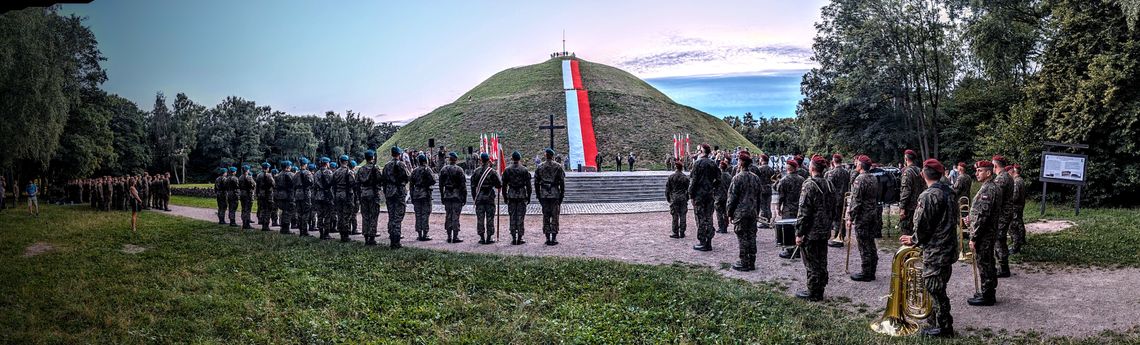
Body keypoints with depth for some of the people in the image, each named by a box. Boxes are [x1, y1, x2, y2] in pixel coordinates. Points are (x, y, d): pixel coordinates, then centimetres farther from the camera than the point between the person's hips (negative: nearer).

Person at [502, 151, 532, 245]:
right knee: (521, 217, 2)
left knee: (512, 217, 5)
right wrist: (528, 197, 6)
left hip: (511, 195, 1)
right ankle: (519, 238, 1)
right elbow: (528, 185, -2)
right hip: (522, 195, -1)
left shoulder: (507, 170, 1)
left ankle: (513, 239, 4)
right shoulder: (524, 170, -2)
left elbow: (504, 185, 4)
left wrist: (505, 197, 12)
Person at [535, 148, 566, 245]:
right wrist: (562, 195, 4)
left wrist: (538, 196, 13)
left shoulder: (539, 167, 5)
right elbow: (562, 183, -4)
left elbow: (536, 183, 7)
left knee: (545, 217, 6)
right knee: (555, 217, 2)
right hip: (555, 195, -2)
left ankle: (547, 238, 6)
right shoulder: (558, 167, -2)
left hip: (544, 195, 2)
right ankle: (554, 238, 0)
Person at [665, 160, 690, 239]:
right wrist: (687, 198, 15)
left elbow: (667, 189, -1)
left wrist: (668, 198, 9)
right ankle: (682, 233, 7)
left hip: (674, 198, -2)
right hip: (683, 199, 2)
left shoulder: (671, 177, -4)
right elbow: (688, 189, 6)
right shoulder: (685, 177, 2)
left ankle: (675, 233, 2)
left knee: (675, 216, 1)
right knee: (683, 216, 5)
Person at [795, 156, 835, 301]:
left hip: (811, 232, -8)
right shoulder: (829, 185, 7)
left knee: (812, 263, 2)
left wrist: (799, 233, -15)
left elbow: (803, 211, -19)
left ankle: (813, 293, 9)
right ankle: (820, 291, 24)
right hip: (825, 232, 8)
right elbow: (834, 209, 14)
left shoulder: (809, 185, -17)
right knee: (822, 262, 15)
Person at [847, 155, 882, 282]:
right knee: (871, 243, 14)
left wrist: (850, 218, -15)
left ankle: (865, 273, 3)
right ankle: (871, 272, 21)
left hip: (862, 216, -9)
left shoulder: (860, 179, -17)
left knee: (864, 245, -2)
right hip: (874, 215, 9)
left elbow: (856, 201, -19)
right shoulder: (874, 179, 10)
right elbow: (876, 197, 17)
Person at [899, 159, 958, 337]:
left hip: (934, 251, -9)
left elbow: (923, 225, -21)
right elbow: (951, 220, 15)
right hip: (948, 248, 9)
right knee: (938, 288, 19)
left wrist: (914, 239, -1)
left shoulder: (928, 196, -20)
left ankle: (943, 328, 10)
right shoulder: (949, 192, 7)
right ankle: (935, 321, 30)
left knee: (935, 290, 2)